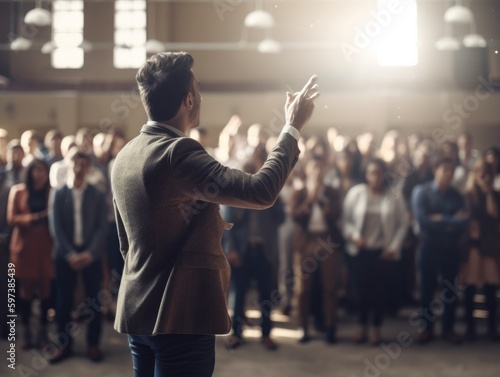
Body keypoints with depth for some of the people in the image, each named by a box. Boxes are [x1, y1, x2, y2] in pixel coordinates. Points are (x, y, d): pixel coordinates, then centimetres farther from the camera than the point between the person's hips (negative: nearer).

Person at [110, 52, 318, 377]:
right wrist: (293, 128, -14)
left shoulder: (125, 156, 9)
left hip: (139, 313, 9)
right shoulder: (177, 153, -19)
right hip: (180, 315, -9)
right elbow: (261, 191, -25)